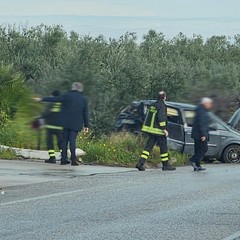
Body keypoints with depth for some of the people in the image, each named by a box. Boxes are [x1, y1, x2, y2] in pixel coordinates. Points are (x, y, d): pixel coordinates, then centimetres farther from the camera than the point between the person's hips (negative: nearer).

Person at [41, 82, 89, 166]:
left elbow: (55, 99, -3)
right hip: (76, 124, 1)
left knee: (65, 140, 6)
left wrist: (43, 99, 6)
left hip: (66, 123, -1)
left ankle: (63, 159, 4)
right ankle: (73, 160, -11)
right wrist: (86, 125, 12)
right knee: (73, 141, 0)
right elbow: (85, 113, 7)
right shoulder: (83, 99, 5)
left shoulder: (67, 96, -3)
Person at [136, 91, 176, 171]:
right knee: (163, 147, 3)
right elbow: (161, 118, -22)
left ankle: (140, 163, -4)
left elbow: (149, 117, 19)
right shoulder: (162, 106, -13)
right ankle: (166, 165, 9)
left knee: (148, 146, 6)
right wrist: (164, 129, -18)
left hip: (151, 128, 8)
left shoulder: (153, 105, 13)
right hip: (158, 130, -8)